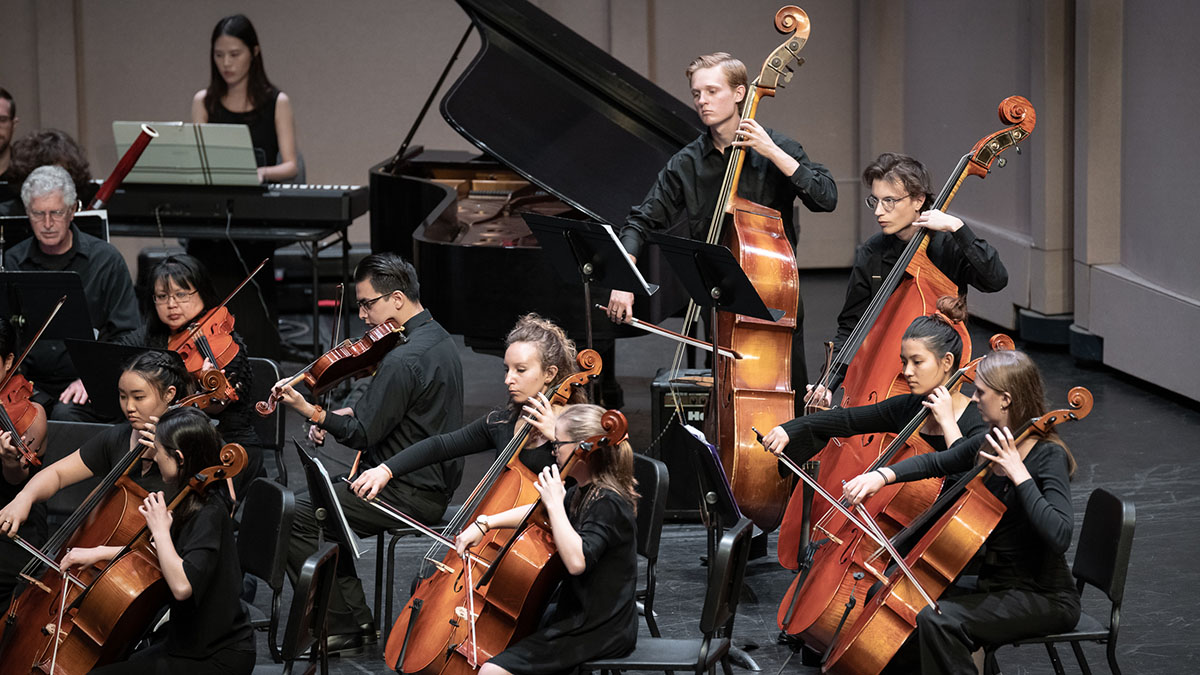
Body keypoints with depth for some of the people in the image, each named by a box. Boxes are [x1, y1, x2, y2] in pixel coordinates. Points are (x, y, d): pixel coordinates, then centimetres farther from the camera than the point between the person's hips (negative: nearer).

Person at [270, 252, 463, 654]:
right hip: (435, 482, 11)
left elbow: (364, 435, -21)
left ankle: (346, 625, -4)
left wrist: (310, 411, -21)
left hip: (411, 494, -11)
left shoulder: (404, 360, -24)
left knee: (293, 519, -9)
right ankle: (351, 619, 21)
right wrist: (343, 417, 7)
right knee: (319, 501, 23)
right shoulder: (436, 338, 9)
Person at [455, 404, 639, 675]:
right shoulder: (586, 493, 10)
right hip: (579, 616, 10)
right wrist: (484, 523, 10)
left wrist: (555, 503, -27)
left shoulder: (608, 504, -21)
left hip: (599, 632, -10)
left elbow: (577, 560, -36)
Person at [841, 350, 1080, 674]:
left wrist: (1019, 475, -30)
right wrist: (882, 475, 2)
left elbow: (1058, 535, -32)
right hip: (997, 585, 9)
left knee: (938, 620, -27)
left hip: (1046, 599, -9)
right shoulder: (990, 443, 5)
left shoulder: (1048, 457, -19)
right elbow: (937, 463, 19)